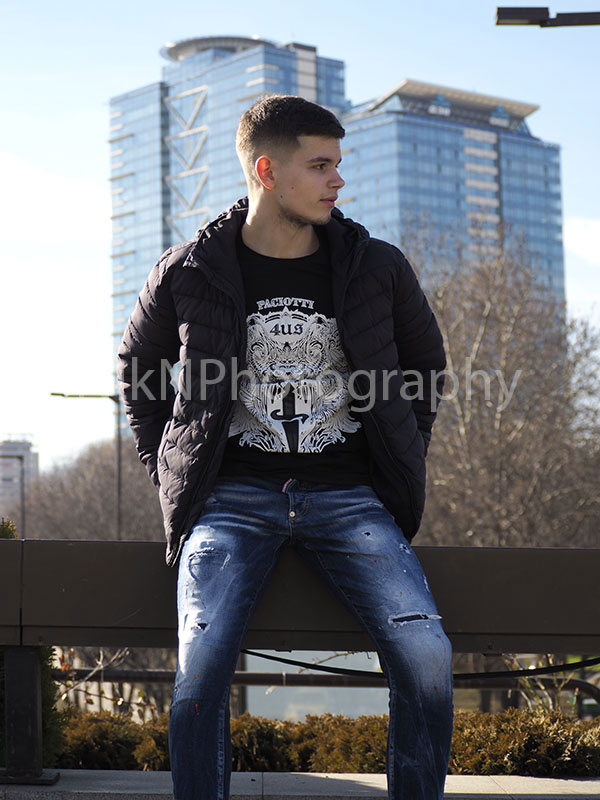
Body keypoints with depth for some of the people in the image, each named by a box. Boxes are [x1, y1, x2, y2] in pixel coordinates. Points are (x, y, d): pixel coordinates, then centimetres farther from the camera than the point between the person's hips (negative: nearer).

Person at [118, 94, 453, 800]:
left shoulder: (377, 268, 5)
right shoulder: (189, 273, 2)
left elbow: (426, 364, 22)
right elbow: (138, 368, 19)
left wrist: (403, 463, 13)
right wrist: (169, 473, 11)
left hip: (348, 495, 1)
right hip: (233, 495, -1)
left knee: (426, 655, -19)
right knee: (201, 667, -22)